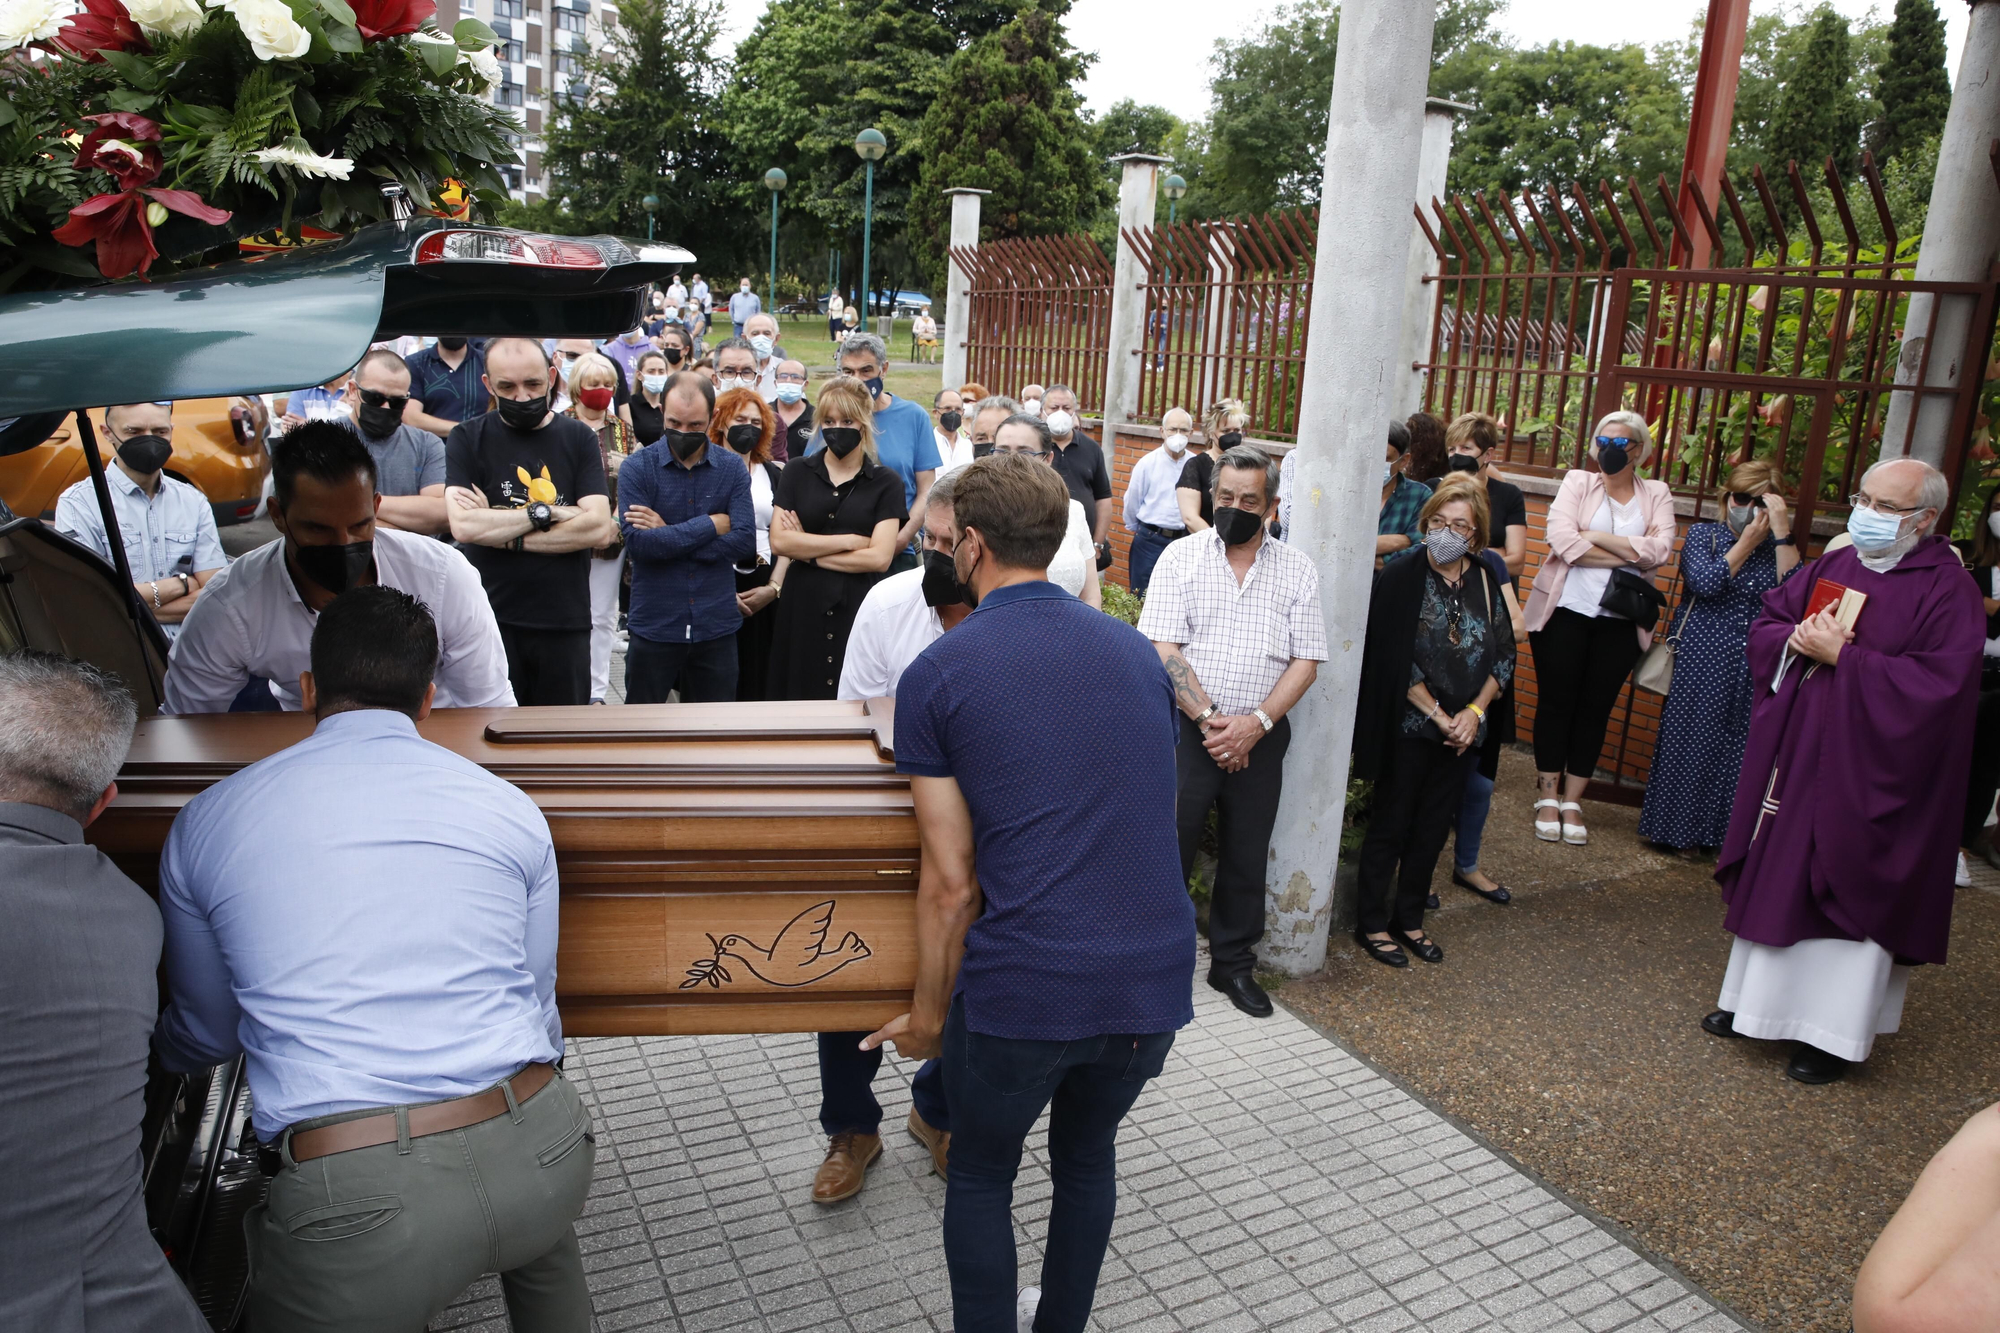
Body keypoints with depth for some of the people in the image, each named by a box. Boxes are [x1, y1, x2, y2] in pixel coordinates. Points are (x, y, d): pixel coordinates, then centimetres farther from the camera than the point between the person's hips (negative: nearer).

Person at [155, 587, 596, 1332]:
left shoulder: (204, 824, 6)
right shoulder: (511, 809, 7)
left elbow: (208, 1034, 21)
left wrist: (157, 1051, 47)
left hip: (357, 1203, -2)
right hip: (540, 1156, 3)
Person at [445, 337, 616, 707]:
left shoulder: (578, 438, 6)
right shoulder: (467, 439, 4)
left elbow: (599, 528, -8)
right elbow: (463, 525, -12)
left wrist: (501, 532, -10)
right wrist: (546, 512, -9)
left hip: (565, 623, 1)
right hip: (490, 620, -1)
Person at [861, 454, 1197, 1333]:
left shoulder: (935, 676, -6)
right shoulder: (1136, 652, 8)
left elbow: (952, 882, -6)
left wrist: (929, 1015, 8)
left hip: (1021, 994, -4)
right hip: (1155, 980, 5)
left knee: (981, 1176, 23)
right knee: (1088, 1155, 30)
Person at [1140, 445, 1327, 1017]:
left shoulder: (1296, 569, 5)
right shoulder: (1182, 557, 0)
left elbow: (1306, 661, 0)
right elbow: (1164, 650, -8)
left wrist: (1255, 723, -13)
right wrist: (1209, 720, -16)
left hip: (1260, 737, 2)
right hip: (1186, 729, -2)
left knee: (1247, 854, 12)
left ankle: (1233, 964, 29)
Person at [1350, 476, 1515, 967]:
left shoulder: (1487, 582, 4)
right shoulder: (1402, 577, -10)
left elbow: (1504, 657, 6)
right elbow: (1394, 659, -14)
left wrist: (1473, 712, -7)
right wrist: (1439, 716, -14)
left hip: (1463, 731, 5)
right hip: (1409, 727, -4)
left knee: (1433, 828, 13)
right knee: (1391, 825, 5)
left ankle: (1409, 919, 27)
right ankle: (1372, 924, 17)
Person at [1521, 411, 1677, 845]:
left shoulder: (1657, 495, 8)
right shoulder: (1577, 482, 3)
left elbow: (1659, 550, -10)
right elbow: (1562, 539, -14)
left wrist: (1598, 537, -14)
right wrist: (1629, 554, -12)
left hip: (1619, 621, 1)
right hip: (1565, 610, -1)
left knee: (1596, 708, 6)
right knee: (1556, 701, 2)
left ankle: (1572, 802, 15)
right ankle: (1547, 799, 12)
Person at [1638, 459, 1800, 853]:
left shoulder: (1779, 547, 9)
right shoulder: (1703, 535, 4)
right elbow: (1705, 583, -14)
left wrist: (1782, 534, -13)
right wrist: (1746, 542, -10)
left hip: (1753, 669, 2)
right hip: (1701, 663, -2)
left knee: (1739, 751, 3)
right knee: (1690, 744, 1)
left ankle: (1722, 834, 14)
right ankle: (1674, 830, 13)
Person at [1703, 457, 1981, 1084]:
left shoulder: (1949, 590, -10)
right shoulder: (1832, 567, 8)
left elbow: (1938, 682, -20)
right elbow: (1764, 626, 12)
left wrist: (1842, 656, -19)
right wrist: (1796, 638, -10)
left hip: (1871, 772, -6)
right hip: (1793, 752, 6)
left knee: (1853, 890, 1)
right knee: (1778, 878, 13)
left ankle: (1834, 1032, 13)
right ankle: (1758, 1001, 28)